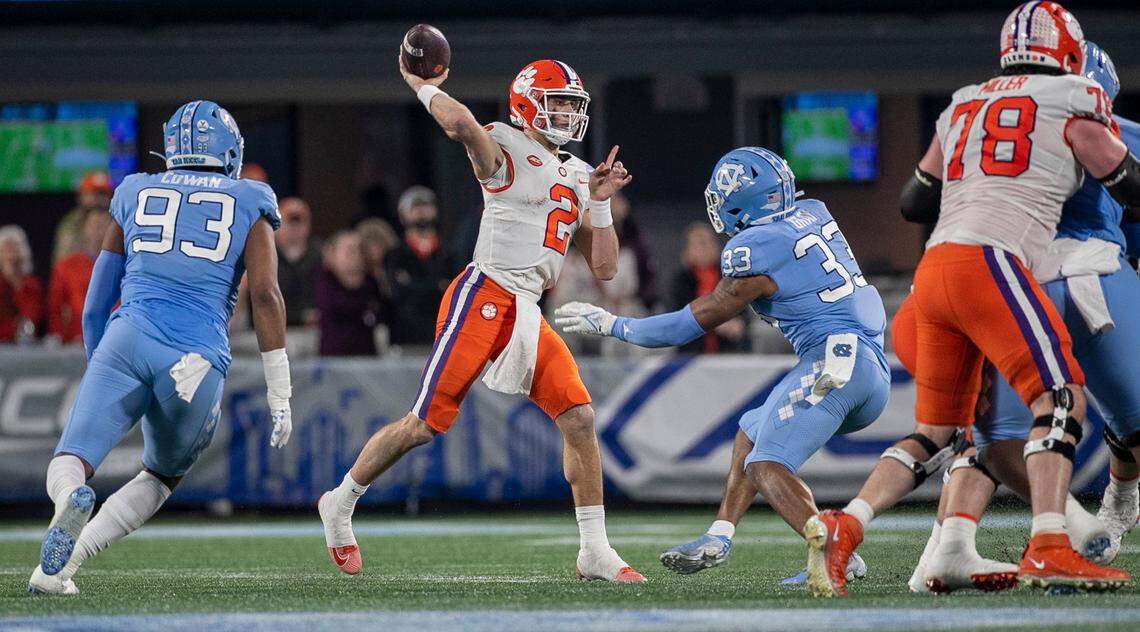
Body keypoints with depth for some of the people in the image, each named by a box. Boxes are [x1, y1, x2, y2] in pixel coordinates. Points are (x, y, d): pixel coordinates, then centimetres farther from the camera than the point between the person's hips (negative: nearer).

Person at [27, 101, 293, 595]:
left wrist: (99, 367, 38)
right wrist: (280, 396, 2)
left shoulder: (135, 195, 22)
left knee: (70, 462, -3)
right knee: (162, 475, 20)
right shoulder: (249, 203, 15)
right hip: (197, 362, 0)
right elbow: (265, 294, 2)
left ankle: (73, 500, -42)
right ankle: (62, 562, -2)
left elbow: (97, 305, 24)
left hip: (127, 338, 0)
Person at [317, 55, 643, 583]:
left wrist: (600, 202, 7)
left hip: (528, 314, 7)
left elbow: (604, 268, 18)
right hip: (485, 297, -7)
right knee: (425, 425, -5)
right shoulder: (506, 149, -4)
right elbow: (460, 124, -28)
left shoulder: (578, 177, 19)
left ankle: (595, 551, -1)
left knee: (579, 418, -6)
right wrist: (425, 89, -9)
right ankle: (340, 504, 16)